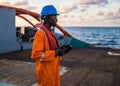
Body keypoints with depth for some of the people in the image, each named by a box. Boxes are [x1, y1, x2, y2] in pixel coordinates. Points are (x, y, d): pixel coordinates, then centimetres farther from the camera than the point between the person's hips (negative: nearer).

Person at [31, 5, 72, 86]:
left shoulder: (50, 32, 10)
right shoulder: (40, 33, -20)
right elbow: (36, 54, -26)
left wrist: (59, 50, -1)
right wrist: (55, 53, -24)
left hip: (53, 69, 9)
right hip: (46, 70, -9)